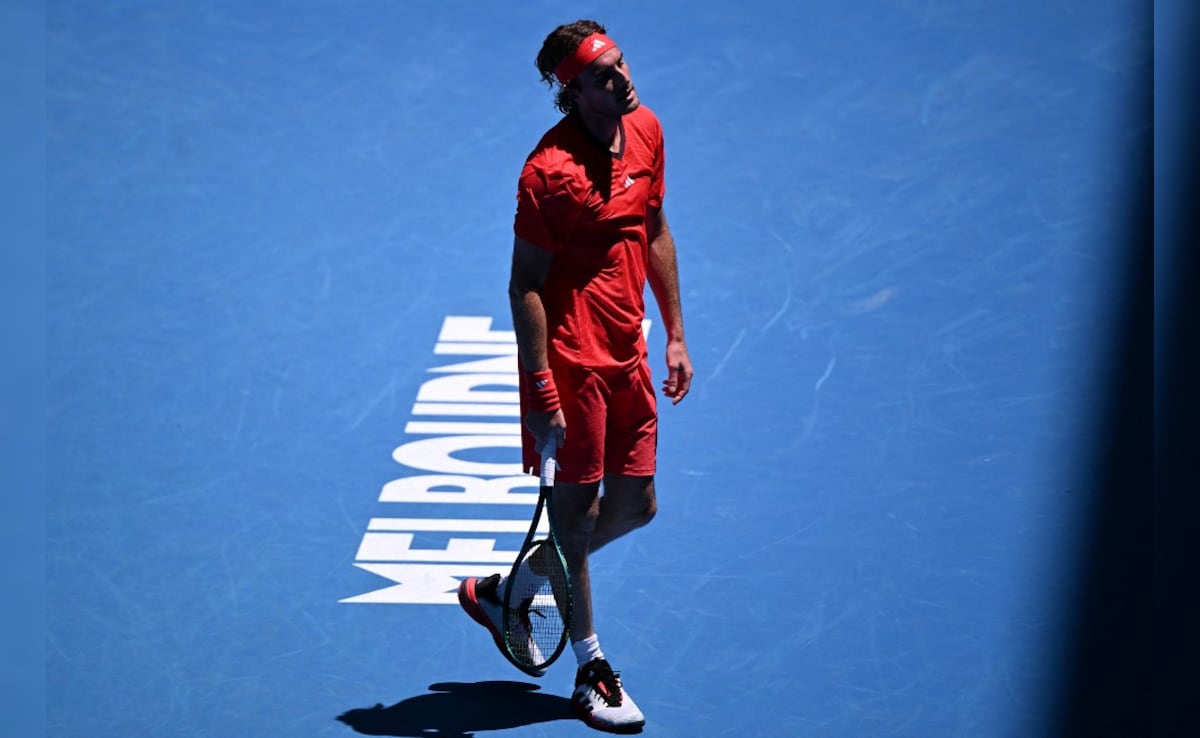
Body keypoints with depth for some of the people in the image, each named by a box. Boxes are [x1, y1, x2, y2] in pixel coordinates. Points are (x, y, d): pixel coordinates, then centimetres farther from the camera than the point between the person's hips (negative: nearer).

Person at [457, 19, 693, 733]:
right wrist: (539, 391, -18)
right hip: (571, 360, -8)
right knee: (578, 511, 4)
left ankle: (504, 592, 33)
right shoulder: (549, 169, -18)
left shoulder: (646, 130, 5)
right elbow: (525, 284, -16)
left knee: (635, 507, 14)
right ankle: (592, 671, 18)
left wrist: (675, 336, 15)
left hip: (627, 355, 8)